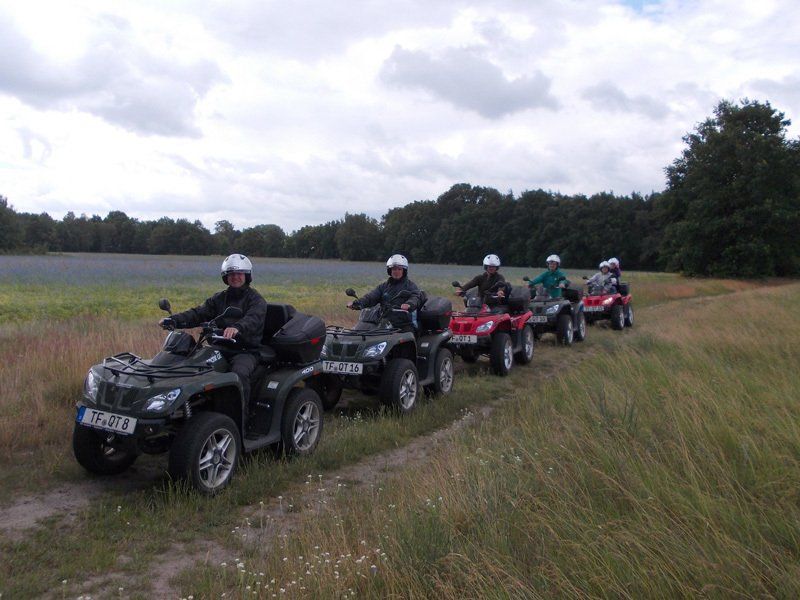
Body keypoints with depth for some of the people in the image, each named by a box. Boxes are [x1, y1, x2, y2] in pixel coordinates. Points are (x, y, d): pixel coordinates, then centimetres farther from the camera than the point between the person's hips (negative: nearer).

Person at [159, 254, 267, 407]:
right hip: (220, 348, 6)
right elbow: (199, 313, 6)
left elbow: (253, 319, -22)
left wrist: (237, 327, -45)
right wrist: (174, 320, -13)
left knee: (240, 373, -35)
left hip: (246, 350, -6)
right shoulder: (219, 298, 18)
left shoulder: (256, 299, 0)